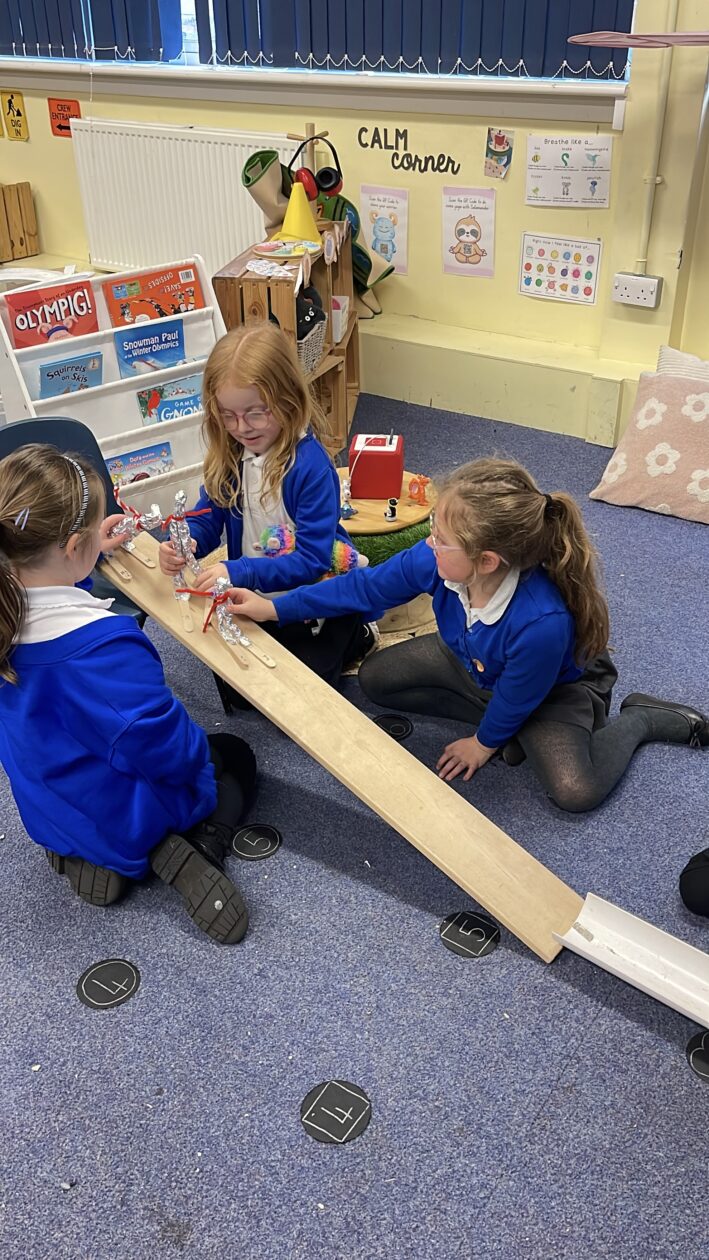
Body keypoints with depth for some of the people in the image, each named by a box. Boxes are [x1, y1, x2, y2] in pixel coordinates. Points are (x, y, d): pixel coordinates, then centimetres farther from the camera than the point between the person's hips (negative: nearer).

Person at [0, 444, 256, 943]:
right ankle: (191, 849, -7)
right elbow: (171, 750, -28)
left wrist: (89, 556, 6)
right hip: (125, 819, -6)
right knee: (236, 756, 21)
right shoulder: (106, 645, -38)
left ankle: (79, 853, 10)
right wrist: (198, 750, -8)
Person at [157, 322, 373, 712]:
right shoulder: (228, 456, -8)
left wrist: (239, 573, -40)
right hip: (255, 593, 6)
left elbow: (312, 559, -29)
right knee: (231, 687, 14)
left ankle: (352, 636, 16)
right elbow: (207, 519, -1)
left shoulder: (310, 465, -27)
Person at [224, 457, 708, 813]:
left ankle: (640, 719, 5)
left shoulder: (542, 623, -45)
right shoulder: (433, 561, -30)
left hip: (553, 687, -6)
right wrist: (273, 608, -13)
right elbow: (364, 587, -14)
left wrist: (484, 742, -7)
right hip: (472, 663, 7)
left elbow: (515, 699, -26)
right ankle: (504, 723, 3)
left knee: (575, 790, -27)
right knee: (375, 678, -1)